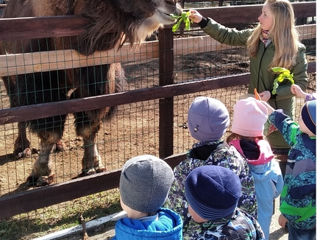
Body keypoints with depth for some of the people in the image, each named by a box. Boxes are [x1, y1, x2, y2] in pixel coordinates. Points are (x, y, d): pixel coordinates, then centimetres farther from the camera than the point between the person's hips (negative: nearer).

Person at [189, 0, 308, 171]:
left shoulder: (296, 50, -18)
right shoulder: (255, 37, -4)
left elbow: (301, 84, -14)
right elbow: (227, 36, 8)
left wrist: (272, 93, -24)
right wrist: (202, 21, 1)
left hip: (279, 110, -6)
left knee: (282, 156, 6)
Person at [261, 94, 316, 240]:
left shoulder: (307, 157, -34)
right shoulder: (305, 137, -7)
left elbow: (300, 191, -28)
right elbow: (289, 128, 14)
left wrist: (286, 213, -15)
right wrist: (271, 112, 23)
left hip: (305, 216, -8)